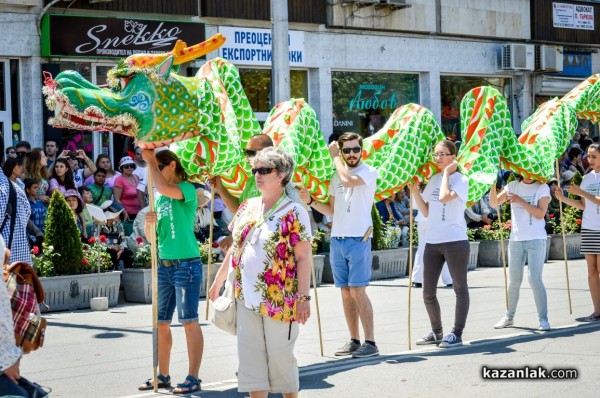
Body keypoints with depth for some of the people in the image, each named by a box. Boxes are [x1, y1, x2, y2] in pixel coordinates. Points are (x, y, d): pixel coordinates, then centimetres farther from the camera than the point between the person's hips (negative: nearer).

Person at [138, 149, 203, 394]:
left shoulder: (187, 189, -7)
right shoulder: (160, 198, 15)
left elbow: (163, 188, -29)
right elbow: (150, 236, 16)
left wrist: (150, 160, -17)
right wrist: (149, 223, -6)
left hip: (186, 265, -8)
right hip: (163, 265, 8)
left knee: (189, 321, -4)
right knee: (161, 322, 10)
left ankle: (193, 378, 0)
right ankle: (163, 375, 19)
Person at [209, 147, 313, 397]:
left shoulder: (294, 212, -8)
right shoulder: (247, 207, 11)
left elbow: (304, 257, -11)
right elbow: (235, 248, 20)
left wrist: (303, 297, -17)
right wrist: (218, 281, 22)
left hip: (279, 300, -6)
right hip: (247, 297, 6)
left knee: (280, 355, 3)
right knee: (251, 357, 6)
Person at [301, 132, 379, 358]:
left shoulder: (368, 172, -5)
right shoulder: (336, 176, 15)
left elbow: (348, 180, -26)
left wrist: (335, 158, -11)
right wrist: (311, 201, 3)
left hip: (358, 240, -6)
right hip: (337, 240, 7)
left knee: (357, 291, -10)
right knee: (346, 292, 8)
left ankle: (370, 342, -6)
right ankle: (354, 341, 15)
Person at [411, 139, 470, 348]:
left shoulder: (460, 179, -5)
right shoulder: (433, 180, 13)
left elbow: (444, 197, -25)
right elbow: (426, 212, 14)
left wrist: (447, 172, -12)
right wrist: (414, 191, 4)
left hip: (455, 241, -7)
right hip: (432, 242, 7)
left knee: (460, 288, 2)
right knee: (428, 293, 8)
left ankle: (456, 334, 6)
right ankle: (436, 331, 23)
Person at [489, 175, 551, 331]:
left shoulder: (542, 188, -2)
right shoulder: (513, 186, 8)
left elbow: (540, 214, -12)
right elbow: (494, 203, 2)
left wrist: (520, 201, -16)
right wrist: (493, 184, -12)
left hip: (536, 240, -3)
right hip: (516, 240, 4)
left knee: (535, 279, -11)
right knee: (514, 281, 9)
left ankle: (543, 319, -5)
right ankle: (509, 317, 22)